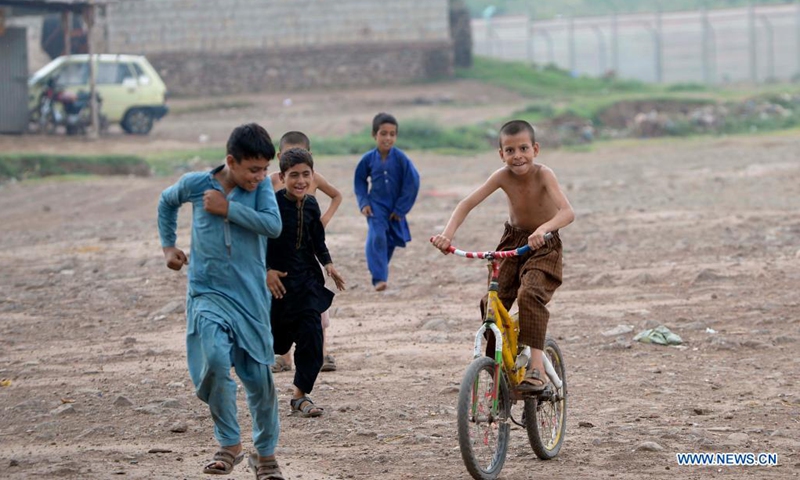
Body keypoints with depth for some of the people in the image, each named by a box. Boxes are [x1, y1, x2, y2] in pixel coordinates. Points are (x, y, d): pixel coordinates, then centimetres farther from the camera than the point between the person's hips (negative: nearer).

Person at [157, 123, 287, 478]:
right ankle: (230, 445, -6)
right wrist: (168, 245, 16)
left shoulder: (260, 186, -3)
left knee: (259, 377, 4)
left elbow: (273, 226, -19)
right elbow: (167, 201, 20)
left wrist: (226, 209, -18)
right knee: (215, 360, -25)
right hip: (208, 293, -1)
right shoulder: (195, 184, -2)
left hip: (251, 297, 1)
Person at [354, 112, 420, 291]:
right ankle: (379, 278, -22)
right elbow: (360, 181, 7)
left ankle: (380, 270, 34)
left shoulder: (400, 158, -14)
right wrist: (364, 203, -4)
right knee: (377, 238, -18)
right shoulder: (368, 159, -9)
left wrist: (401, 208, -7)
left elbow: (412, 182, -9)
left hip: (395, 208, 1)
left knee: (390, 242, 11)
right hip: (376, 206, -1)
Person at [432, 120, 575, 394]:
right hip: (512, 242, 4)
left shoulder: (543, 175, -25)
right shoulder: (502, 177, -15)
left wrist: (544, 229, -58)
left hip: (543, 247, -4)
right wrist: (447, 234, -34)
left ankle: (536, 369, -31)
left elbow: (567, 212, -38)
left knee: (529, 296, -29)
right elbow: (467, 204, -17)